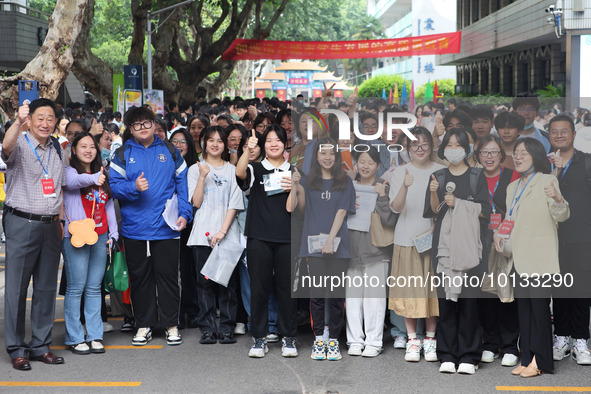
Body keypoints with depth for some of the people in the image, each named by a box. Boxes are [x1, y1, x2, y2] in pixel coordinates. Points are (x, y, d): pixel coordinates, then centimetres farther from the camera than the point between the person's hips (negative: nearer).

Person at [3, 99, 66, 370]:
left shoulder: (58, 150, 12)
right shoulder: (21, 145, -8)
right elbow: (7, 146, -33)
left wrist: (59, 219, 13)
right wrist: (18, 122, -51)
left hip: (50, 225, 6)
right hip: (22, 223, -6)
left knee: (47, 287, 10)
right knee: (17, 287, -1)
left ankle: (40, 345, 20)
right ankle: (16, 349, 8)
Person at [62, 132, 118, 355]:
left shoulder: (102, 175, 17)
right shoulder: (69, 171, -2)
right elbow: (72, 181, -27)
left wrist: (113, 233, 11)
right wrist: (92, 179, -48)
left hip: (100, 237, 6)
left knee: (94, 288, 9)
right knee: (76, 288, -4)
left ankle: (94, 335, 14)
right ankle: (75, 338, 2)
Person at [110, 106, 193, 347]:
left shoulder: (170, 152, 8)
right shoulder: (123, 155, 5)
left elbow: (182, 184, 9)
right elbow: (115, 186, -1)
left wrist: (184, 213, -1)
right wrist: (134, 187, -20)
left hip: (166, 227, 0)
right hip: (134, 227, 0)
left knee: (168, 275, 3)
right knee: (139, 277, 7)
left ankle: (171, 325, 13)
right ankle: (144, 325, 18)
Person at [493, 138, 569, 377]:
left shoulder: (547, 181, -4)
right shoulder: (513, 188, 18)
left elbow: (561, 216, -13)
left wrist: (557, 199, -34)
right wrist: (499, 234, 5)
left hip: (539, 258, -7)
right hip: (519, 257, 7)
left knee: (539, 308, -6)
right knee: (523, 308, 9)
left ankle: (540, 361, 0)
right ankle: (527, 359, 16)